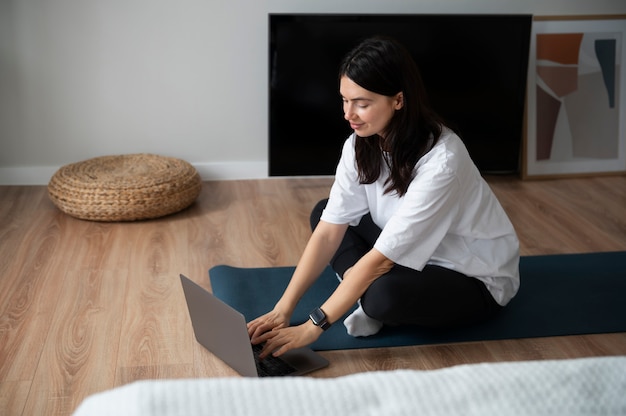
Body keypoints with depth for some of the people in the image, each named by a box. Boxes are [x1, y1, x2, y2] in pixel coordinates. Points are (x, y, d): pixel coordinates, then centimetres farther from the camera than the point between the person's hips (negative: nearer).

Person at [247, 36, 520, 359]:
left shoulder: (441, 160, -33)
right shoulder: (361, 145, -12)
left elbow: (382, 258, -32)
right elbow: (328, 232, -12)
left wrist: (314, 326, -30)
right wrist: (283, 308, -20)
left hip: (477, 279, -7)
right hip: (412, 256, 7)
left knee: (385, 294, -36)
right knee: (323, 213, 0)